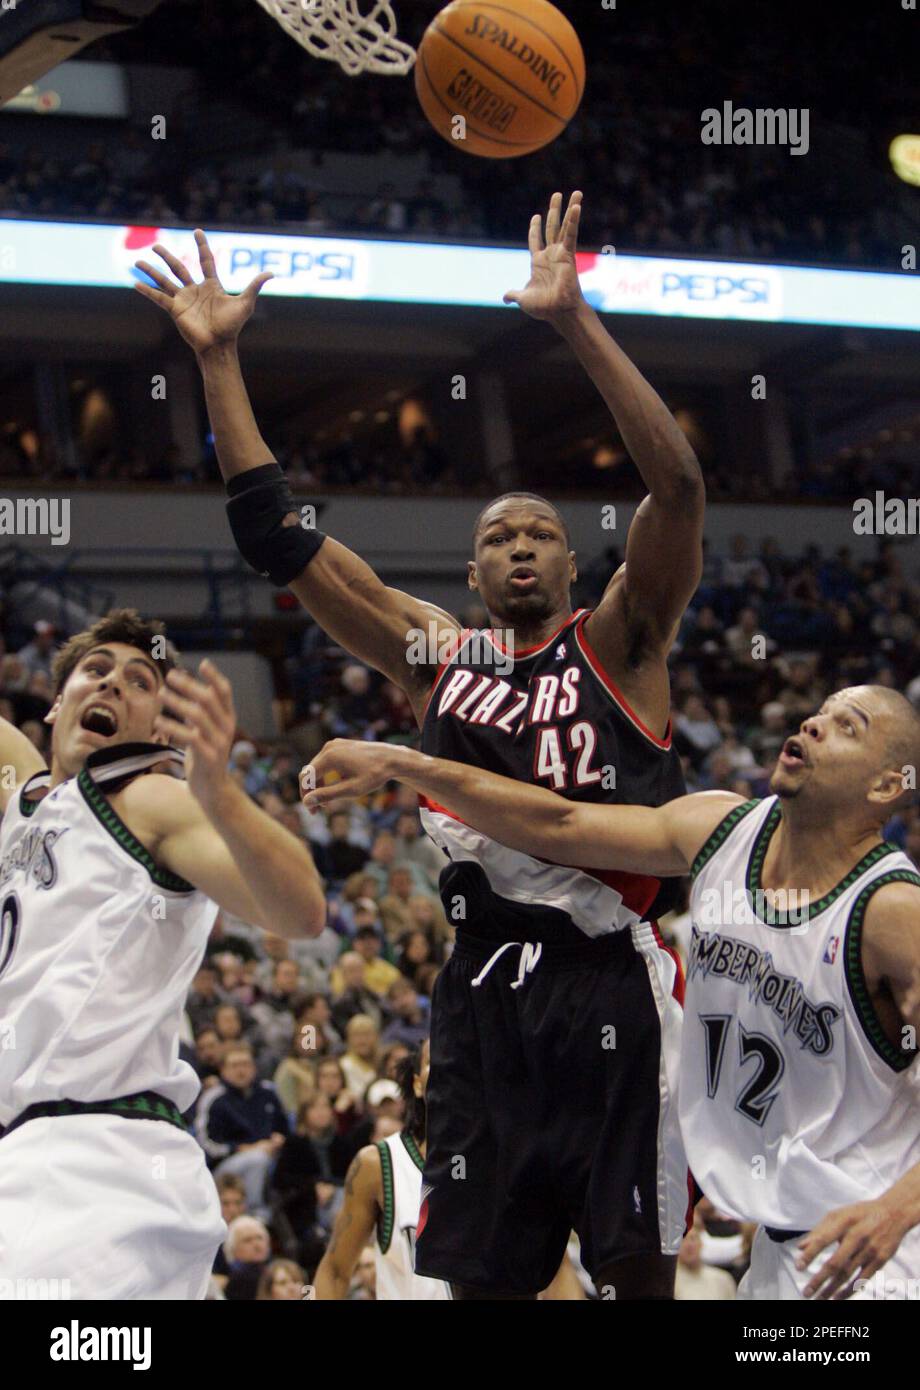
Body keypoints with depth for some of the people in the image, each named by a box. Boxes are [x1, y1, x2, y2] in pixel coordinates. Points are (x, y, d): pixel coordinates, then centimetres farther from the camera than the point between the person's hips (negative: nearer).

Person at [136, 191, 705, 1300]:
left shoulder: (616, 644, 4)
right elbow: (280, 540, 11)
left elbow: (679, 489, -12)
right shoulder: (436, 656, 13)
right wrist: (218, 358, 6)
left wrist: (576, 321, -19)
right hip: (484, 988, 4)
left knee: (641, 1270, 0)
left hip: (613, 984, -3)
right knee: (480, 1276, 7)